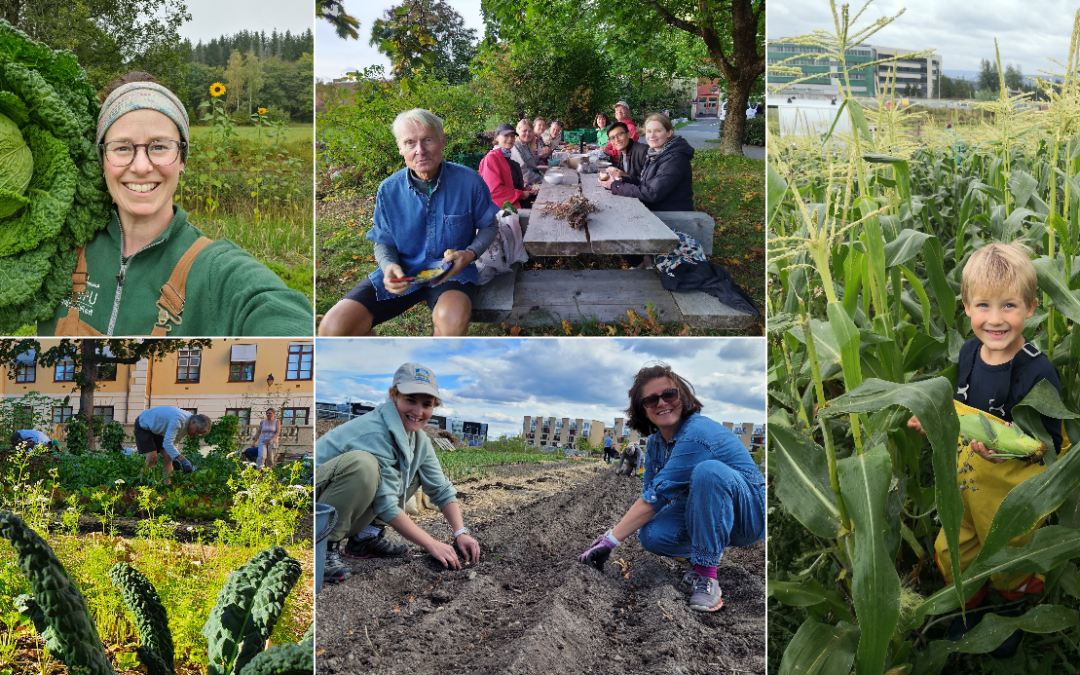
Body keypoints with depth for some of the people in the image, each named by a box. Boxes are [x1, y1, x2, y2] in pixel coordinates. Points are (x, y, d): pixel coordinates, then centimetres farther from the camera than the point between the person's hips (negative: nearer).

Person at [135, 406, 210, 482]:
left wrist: (174, 459, -15)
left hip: (157, 429, 8)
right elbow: (167, 443, -43)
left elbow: (174, 442, -1)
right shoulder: (178, 420, -38)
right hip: (143, 426, -8)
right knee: (151, 456, -21)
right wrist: (183, 460, -48)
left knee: (168, 456, -4)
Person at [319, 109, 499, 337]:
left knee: (452, 318, -41)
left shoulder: (468, 181, -8)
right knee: (333, 327, -18)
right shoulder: (389, 190, -2)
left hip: (451, 271, -2)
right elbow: (384, 243, 10)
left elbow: (489, 226, 8)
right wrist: (389, 265, -15)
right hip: (402, 272, 2)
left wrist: (471, 253, -14)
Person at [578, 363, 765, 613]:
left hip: (750, 513, -7)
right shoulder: (656, 442, 1)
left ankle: (706, 573, -26)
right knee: (651, 535, -23)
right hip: (701, 512, 7)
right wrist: (610, 536, -17)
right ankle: (705, 552, 8)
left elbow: (657, 496, -27)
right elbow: (648, 496, -2)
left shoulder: (696, 435, -27)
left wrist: (610, 540, -23)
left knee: (709, 470, -36)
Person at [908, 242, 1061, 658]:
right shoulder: (969, 352, -5)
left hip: (1012, 494, -6)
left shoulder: (1038, 371, -26)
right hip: (963, 481, 6)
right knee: (952, 550, 21)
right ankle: (970, 607, 50)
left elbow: (1050, 442, -21)